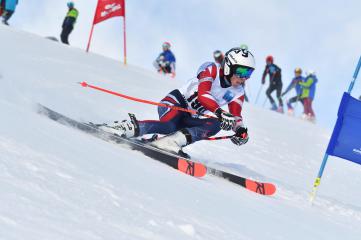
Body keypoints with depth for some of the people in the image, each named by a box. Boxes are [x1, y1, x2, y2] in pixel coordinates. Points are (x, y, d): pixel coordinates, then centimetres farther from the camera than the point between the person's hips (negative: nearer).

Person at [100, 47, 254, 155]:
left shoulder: (238, 93, 6)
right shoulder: (212, 70, -13)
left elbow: (235, 115, 3)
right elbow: (203, 94, -28)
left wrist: (240, 129, -22)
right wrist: (220, 113, -44)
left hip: (190, 119, 6)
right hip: (175, 103, -6)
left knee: (214, 125, -26)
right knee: (169, 126, -38)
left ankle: (171, 142, -39)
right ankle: (127, 127, -32)